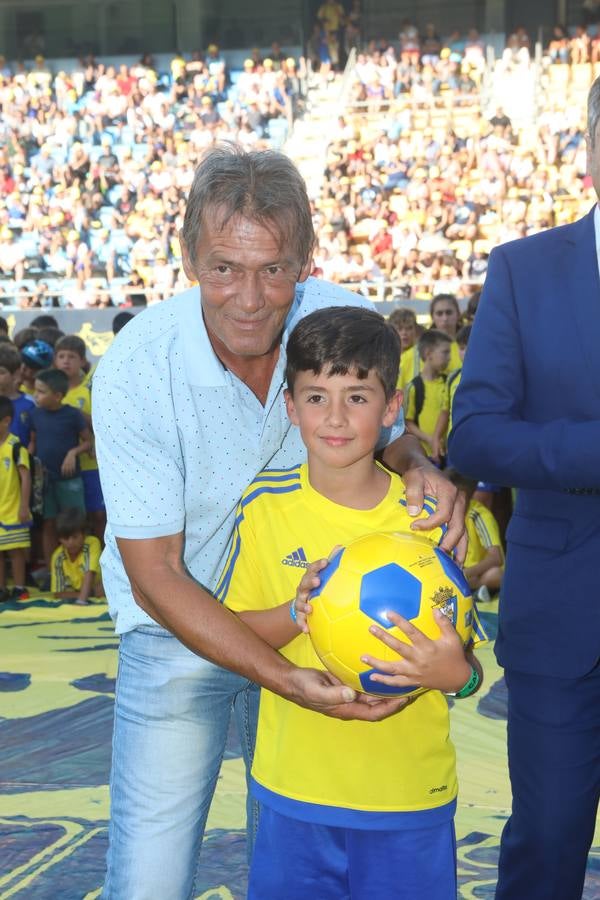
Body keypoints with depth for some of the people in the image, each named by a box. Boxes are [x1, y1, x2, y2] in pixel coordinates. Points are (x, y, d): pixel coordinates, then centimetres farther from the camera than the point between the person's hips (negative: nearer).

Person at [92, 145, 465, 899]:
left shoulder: (344, 322, -15)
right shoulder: (135, 367, -23)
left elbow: (386, 436, 4)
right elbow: (154, 575, -21)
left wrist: (421, 470, -22)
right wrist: (281, 678, -32)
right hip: (180, 631, -3)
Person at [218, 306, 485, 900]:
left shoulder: (430, 515, -8)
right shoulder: (265, 506, -5)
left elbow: (464, 662, -3)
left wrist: (452, 672, -26)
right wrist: (295, 615, -19)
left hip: (410, 795, 0)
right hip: (293, 786, 1)